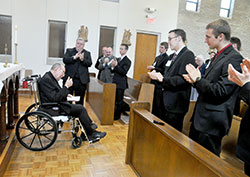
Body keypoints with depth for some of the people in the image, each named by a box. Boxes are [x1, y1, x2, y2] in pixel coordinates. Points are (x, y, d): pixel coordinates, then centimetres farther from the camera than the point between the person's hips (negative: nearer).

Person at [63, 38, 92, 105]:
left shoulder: (87, 53, 12)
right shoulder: (69, 51, 11)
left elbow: (89, 63, -1)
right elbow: (64, 60, -4)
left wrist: (82, 59, -17)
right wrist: (74, 57, -17)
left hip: (81, 80, 1)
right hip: (69, 79, 0)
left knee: (80, 101, 7)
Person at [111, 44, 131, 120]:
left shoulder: (127, 61, -8)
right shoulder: (118, 59, 15)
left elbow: (124, 72, -18)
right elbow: (113, 71, 13)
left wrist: (116, 66, -23)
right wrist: (113, 67, -8)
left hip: (121, 84, -7)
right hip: (115, 82, 7)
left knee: (119, 101, 2)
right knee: (114, 100, 15)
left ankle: (117, 116, 14)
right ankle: (114, 114, 28)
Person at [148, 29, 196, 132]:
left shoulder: (188, 55, -13)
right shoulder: (172, 56, 15)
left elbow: (182, 79, -23)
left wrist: (163, 79, -19)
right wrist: (158, 75, 0)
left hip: (176, 105, -9)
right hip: (166, 102, 9)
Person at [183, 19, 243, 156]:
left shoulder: (234, 59, -17)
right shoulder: (218, 56, 13)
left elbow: (220, 91, -22)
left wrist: (198, 79, -15)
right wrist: (195, 80, 1)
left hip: (212, 123, -9)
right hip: (200, 118, 9)